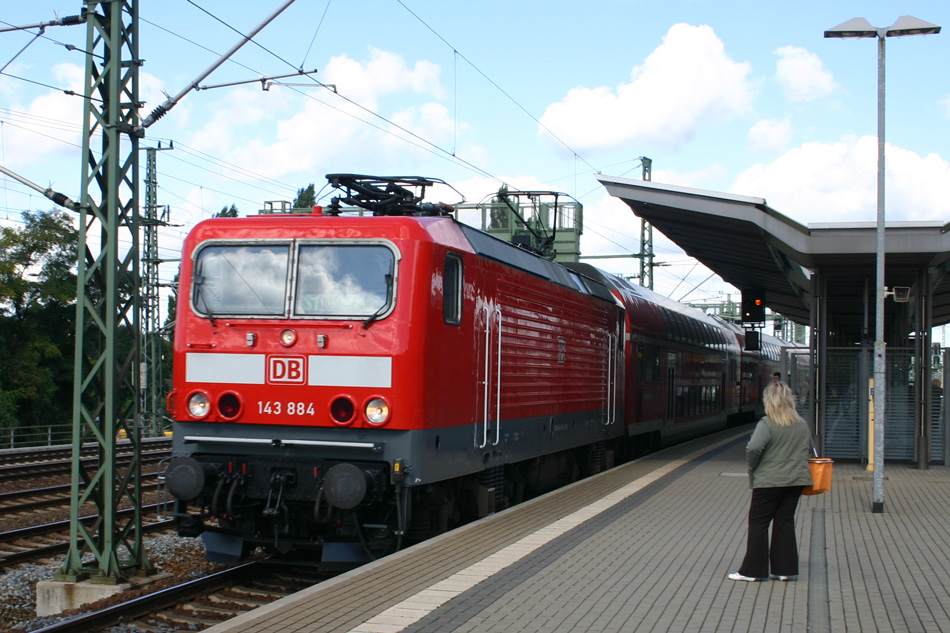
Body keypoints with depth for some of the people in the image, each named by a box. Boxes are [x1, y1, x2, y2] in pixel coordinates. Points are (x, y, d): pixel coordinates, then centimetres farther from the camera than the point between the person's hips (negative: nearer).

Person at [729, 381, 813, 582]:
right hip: (796, 480, 6)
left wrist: (753, 467, -8)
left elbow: (753, 448, -25)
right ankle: (786, 569, 13)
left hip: (769, 481, -6)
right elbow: (808, 450, 16)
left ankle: (753, 570, 4)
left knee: (758, 522, 3)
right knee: (785, 522, 12)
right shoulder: (802, 424, 7)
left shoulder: (767, 424, -14)